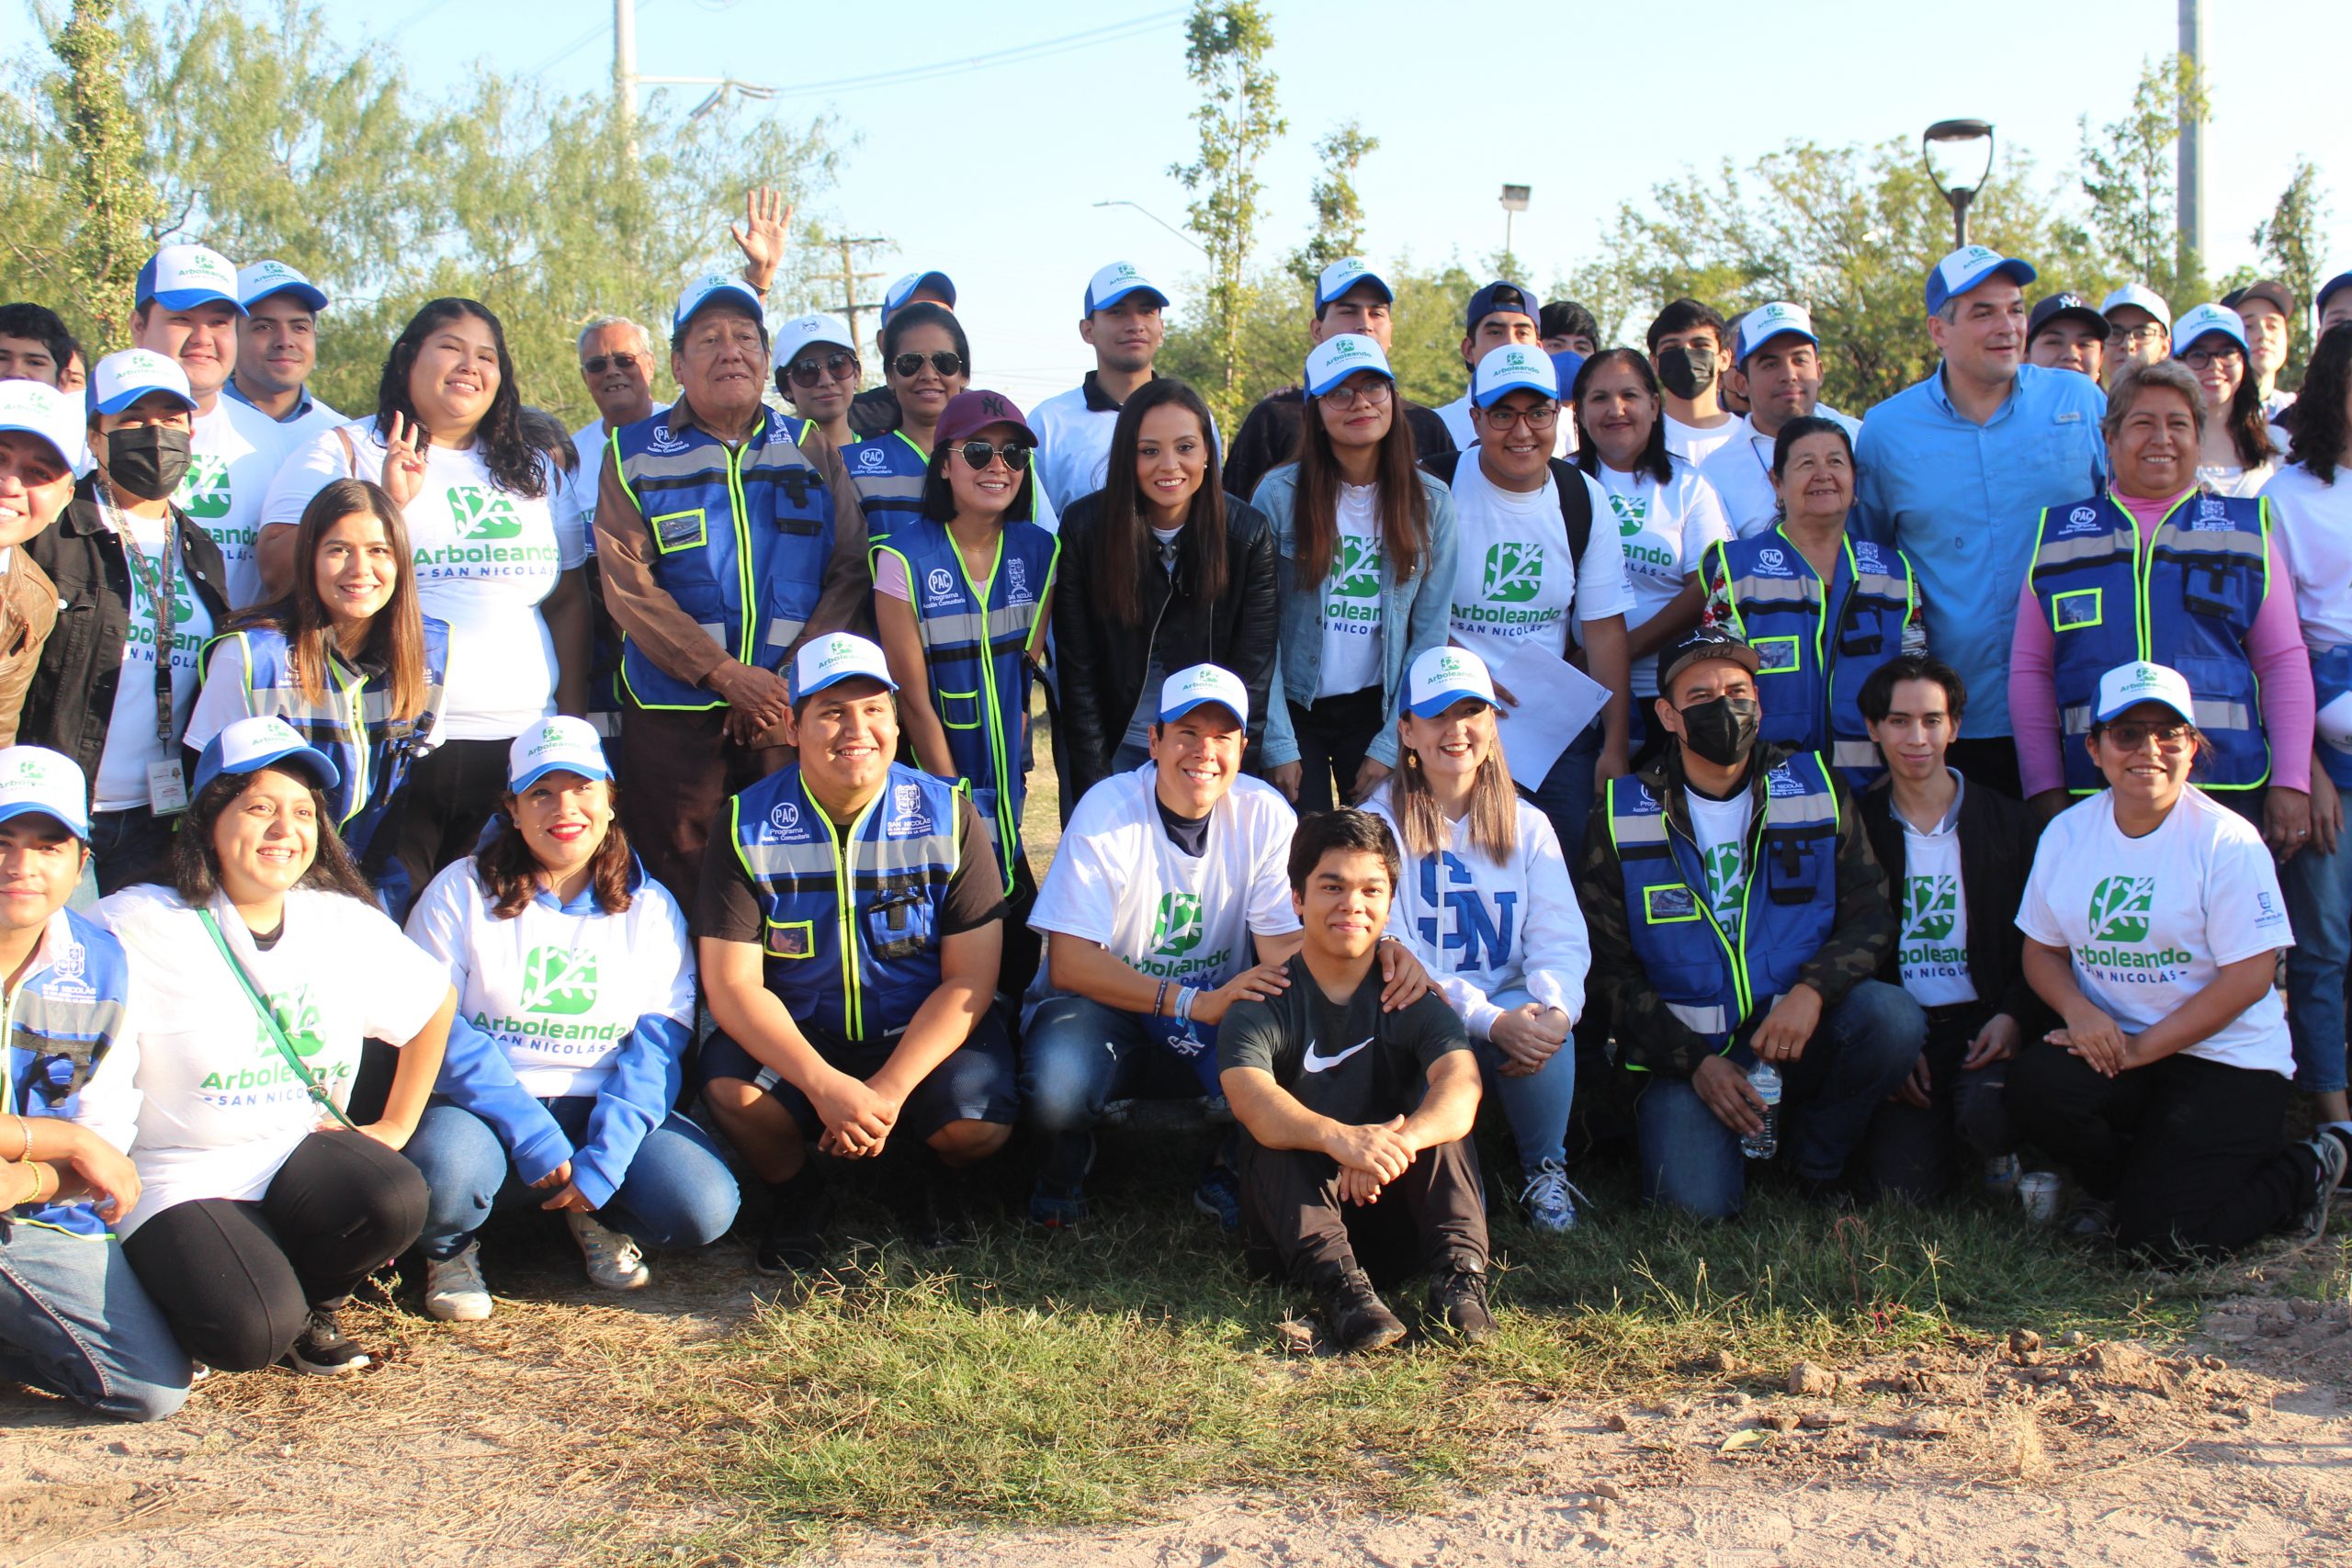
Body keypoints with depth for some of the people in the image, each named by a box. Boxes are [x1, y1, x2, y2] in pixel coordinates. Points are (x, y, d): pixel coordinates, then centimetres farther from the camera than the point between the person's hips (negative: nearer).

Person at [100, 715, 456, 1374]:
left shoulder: (348, 924, 5)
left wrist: (395, 1127, 16)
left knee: (396, 1197, -29)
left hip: (303, 1158, 4)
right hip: (180, 1183, -4)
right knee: (251, 1333, -29)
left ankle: (309, 1303, 3)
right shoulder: (138, 927, -9)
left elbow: (435, 1002, 20)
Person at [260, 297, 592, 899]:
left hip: (517, 750, 4)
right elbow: (279, 570, -5)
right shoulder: (344, 452, 7)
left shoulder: (534, 470, 19)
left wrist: (572, 722, 12)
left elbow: (569, 601, 20)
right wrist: (383, 505, -14)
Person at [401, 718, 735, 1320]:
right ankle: (450, 1247, 3)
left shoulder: (650, 907, 8)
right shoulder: (461, 892, 2)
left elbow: (659, 1043, -2)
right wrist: (529, 1133, -20)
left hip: (606, 1108, 2)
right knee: (444, 1177, -36)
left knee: (705, 1208, -24)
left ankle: (599, 1217, 11)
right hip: (487, 1106, -2)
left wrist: (605, 1157, -19)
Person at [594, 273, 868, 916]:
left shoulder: (812, 450, 13)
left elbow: (848, 573, 5)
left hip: (794, 711, 1)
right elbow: (627, 586, -4)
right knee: (679, 887, -2)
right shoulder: (634, 454, 7)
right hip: (673, 712, -1)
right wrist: (722, 674, -14)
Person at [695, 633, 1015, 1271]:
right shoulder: (748, 825, -8)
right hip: (792, 1037, 1)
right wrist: (825, 1087, -28)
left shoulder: (948, 816, -8)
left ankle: (930, 1177, 9)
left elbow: (970, 979, -10)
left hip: (924, 1034, 0)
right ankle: (797, 1197, 3)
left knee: (978, 1124, -29)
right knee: (732, 1089, -30)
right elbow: (731, 983, -13)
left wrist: (888, 1092, -24)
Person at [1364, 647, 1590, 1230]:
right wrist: (1489, 1019, -24)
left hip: (1510, 1008, 3)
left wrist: (1557, 1009, -24)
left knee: (1541, 1022, -32)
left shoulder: (1527, 826, 11)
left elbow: (1561, 940, 1)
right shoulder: (1377, 825, 0)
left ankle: (1545, 1170, -5)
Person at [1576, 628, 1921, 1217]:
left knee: (1893, 1018, -29)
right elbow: (1610, 966, 0)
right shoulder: (1620, 819, -1)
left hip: (1800, 1033, 2)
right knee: (1698, 1203, -24)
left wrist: (1812, 991, -20)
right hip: (1683, 1051, -2)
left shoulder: (1816, 788, 3)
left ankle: (1818, 1166, -2)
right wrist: (1695, 1062, -12)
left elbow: (1872, 916, 1)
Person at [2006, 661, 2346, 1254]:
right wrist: (2078, 1009, -14)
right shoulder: (2065, 834, 4)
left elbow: (2248, 978, -13)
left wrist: (2140, 1049, -17)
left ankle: (2303, 1172, 14)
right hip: (2110, 1044, 4)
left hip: (2225, 1057, -4)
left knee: (2160, 1234, -17)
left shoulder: (2228, 841, -11)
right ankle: (2111, 1185, 6)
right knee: (2035, 1085, -29)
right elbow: (2042, 948, 9)